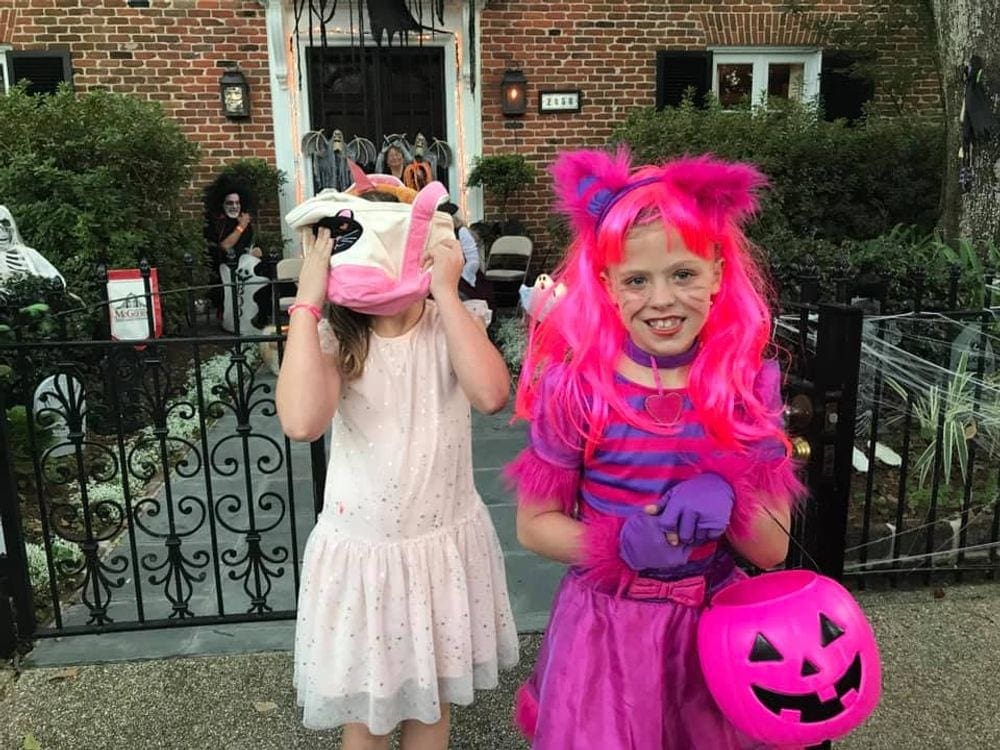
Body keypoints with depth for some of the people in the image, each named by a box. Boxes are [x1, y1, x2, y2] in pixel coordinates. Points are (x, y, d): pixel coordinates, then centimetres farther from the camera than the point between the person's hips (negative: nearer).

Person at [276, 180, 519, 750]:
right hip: (362, 552, -1)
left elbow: (491, 395, -29)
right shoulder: (336, 339, -10)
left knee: (432, 703, 22)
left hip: (446, 544, 1)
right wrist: (308, 300, -26)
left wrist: (446, 291, -26)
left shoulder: (453, 323, -7)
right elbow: (302, 422, -31)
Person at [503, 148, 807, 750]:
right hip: (606, 626, -2)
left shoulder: (749, 383, -8)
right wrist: (619, 543, -24)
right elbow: (534, 524, -7)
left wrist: (727, 497, -25)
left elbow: (773, 549, -4)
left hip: (714, 623, 2)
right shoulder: (574, 385, -14)